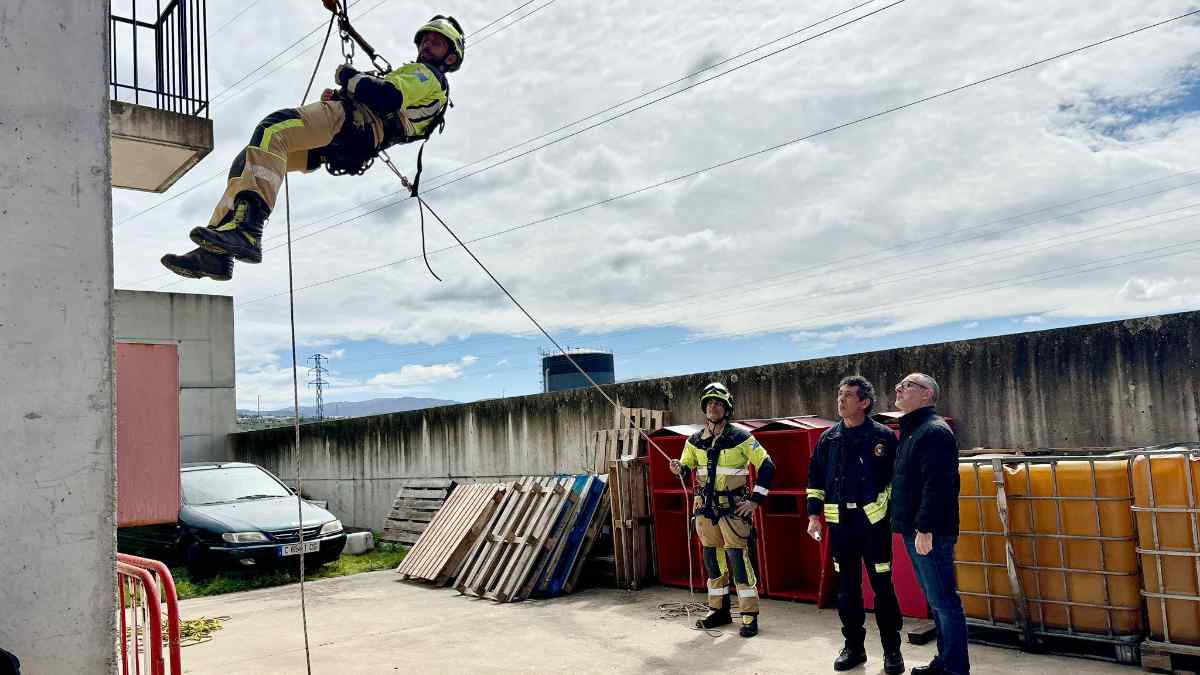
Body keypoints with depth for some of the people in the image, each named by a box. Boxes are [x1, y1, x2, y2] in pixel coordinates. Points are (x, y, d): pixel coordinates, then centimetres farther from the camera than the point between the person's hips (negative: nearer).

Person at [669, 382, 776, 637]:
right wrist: (679, 469, -9)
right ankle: (719, 611, 24)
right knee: (712, 558, 11)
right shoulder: (695, 441, 7)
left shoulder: (740, 438, -7)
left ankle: (750, 616, 0)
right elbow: (687, 469, 15)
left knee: (738, 557, -9)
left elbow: (767, 467, -6)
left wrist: (755, 499, -9)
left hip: (733, 508, -5)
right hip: (705, 508, 5)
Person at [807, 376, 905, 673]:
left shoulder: (883, 436, -3)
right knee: (847, 588, 10)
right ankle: (853, 647, 22)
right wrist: (814, 515, 8)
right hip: (840, 523, 4)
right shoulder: (829, 437, 8)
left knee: (882, 586, 1)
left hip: (874, 522, -4)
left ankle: (892, 651, 14)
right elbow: (815, 477, 12)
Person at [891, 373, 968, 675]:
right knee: (936, 601, 16)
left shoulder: (934, 431, -13)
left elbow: (936, 484, -22)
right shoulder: (910, 431, 18)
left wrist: (925, 528, -24)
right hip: (914, 532, 10)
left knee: (944, 603, -3)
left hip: (930, 534, -10)